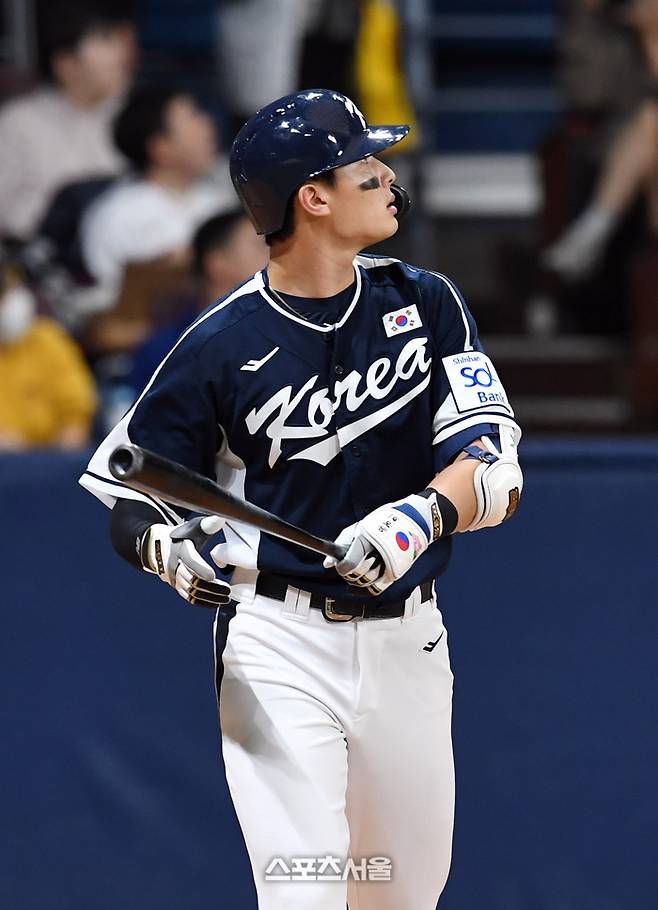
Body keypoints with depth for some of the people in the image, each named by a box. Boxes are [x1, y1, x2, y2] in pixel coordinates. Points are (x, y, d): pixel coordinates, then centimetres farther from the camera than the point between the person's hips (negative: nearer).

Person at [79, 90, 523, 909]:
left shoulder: (423, 304, 2)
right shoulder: (222, 345, -8)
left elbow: (492, 460, -6)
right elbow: (122, 490, -2)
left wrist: (424, 516, -27)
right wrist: (167, 547, -24)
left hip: (408, 641, 5)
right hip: (281, 647, -4)